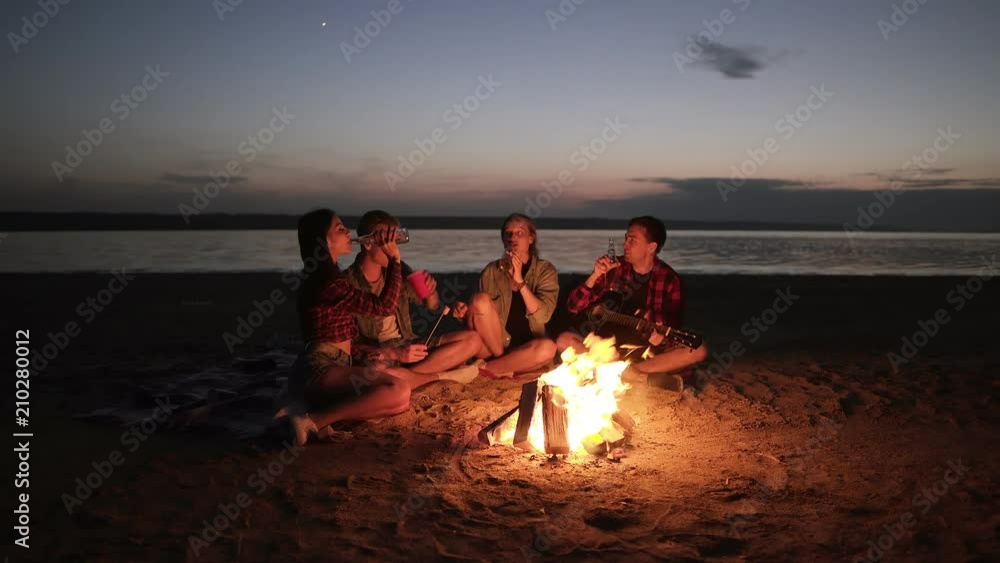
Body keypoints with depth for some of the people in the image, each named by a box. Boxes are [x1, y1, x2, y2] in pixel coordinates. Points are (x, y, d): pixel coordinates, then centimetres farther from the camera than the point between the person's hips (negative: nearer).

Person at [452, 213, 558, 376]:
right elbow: (480, 310, 8)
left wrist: (519, 280, -18)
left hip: (523, 349, 0)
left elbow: (542, 316, -10)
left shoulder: (545, 270, 3)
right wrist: (465, 311, -15)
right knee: (481, 299, -24)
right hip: (491, 345, 1)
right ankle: (505, 366, -14)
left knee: (548, 348, -33)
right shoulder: (492, 270, 5)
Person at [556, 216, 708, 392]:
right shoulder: (613, 268, -2)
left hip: (647, 349, -1)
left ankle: (621, 372, -27)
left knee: (699, 351, -24)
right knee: (564, 341, -25)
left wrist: (662, 337, -26)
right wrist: (595, 275, -18)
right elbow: (573, 306, -3)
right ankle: (644, 378, -28)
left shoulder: (669, 279, -4)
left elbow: (674, 324, -2)